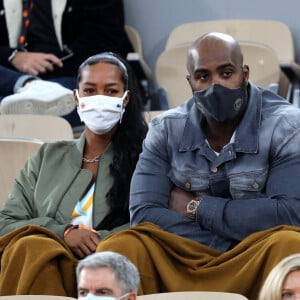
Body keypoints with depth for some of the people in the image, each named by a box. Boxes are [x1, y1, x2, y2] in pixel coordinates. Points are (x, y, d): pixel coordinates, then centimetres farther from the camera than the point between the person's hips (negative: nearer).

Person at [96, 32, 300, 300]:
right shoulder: (167, 129, 6)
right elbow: (144, 214, -6)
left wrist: (196, 207, -9)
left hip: (258, 267, -1)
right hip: (181, 263, 1)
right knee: (119, 247, -27)